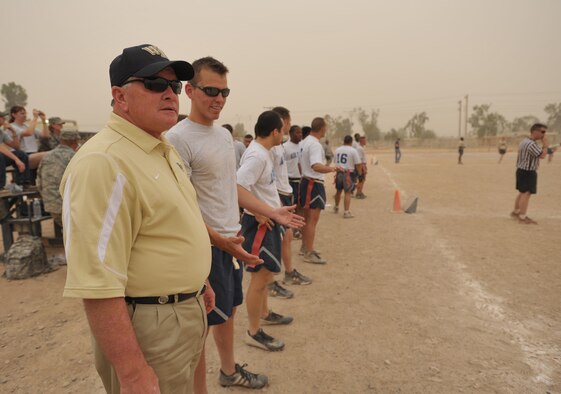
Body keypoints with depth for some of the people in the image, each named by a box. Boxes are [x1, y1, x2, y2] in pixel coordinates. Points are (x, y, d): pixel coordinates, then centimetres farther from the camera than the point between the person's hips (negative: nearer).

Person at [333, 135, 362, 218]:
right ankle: (346, 212, -3)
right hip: (349, 173, -5)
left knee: (338, 191, 21)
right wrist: (360, 173, 3)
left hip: (339, 172, 5)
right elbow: (358, 164, -9)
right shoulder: (353, 150, -7)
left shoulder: (337, 150, 8)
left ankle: (336, 207, 39)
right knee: (347, 192, -2)